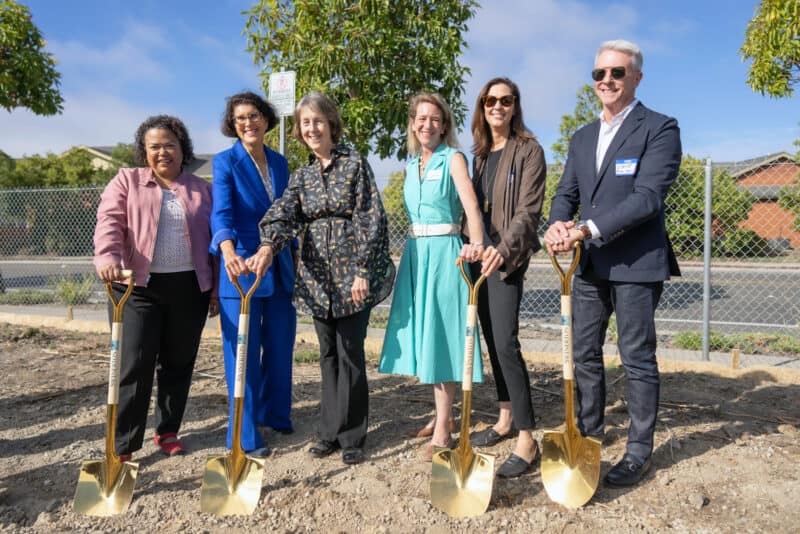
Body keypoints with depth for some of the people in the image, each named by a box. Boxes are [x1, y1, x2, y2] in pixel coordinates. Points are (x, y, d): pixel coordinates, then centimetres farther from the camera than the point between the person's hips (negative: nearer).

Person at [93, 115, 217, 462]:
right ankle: (123, 444, 6)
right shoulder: (127, 181, 8)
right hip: (139, 286, -2)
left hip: (190, 288, 2)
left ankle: (168, 431, 24)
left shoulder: (202, 189, 13)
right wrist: (108, 257, -26)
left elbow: (214, 239, 12)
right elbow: (109, 221, -6)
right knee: (134, 365, -3)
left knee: (178, 363, 9)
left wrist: (216, 288, 7)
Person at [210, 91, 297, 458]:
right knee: (243, 353, 1)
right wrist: (229, 252, -38)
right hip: (241, 266, -5)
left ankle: (274, 414, 33)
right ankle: (244, 436, 12)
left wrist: (295, 258, 13)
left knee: (281, 346, 13)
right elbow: (221, 212, -20)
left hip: (279, 266, 5)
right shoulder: (226, 162, -5)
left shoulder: (279, 162, 11)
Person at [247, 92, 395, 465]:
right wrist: (268, 247, -26)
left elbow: (370, 219, -9)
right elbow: (283, 215, -5)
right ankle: (330, 431, 23)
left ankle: (351, 436, 13)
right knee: (328, 355, 12)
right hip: (318, 276, 5)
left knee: (350, 354, -1)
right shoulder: (301, 176, 11)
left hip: (352, 274, -5)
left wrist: (362, 271, -14)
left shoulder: (355, 164, -3)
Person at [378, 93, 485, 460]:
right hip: (415, 253, 7)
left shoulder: (453, 158, -4)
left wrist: (477, 243, -37)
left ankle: (443, 430, 4)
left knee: (441, 336, -5)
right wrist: (414, 248, 10)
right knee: (421, 334, 10)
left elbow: (471, 204, -19)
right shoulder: (410, 166, 15)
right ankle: (442, 414, 25)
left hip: (443, 253, -7)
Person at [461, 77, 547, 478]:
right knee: (491, 340, 11)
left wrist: (504, 249, -29)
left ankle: (526, 438, -7)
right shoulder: (480, 153, 16)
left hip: (506, 258, -7)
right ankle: (506, 419, 25)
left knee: (506, 343, -14)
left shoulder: (528, 151, -5)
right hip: (479, 254, 7)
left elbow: (528, 211, -14)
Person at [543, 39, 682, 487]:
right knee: (584, 354, 13)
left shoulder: (660, 128, -6)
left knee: (638, 358, 4)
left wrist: (589, 229, -24)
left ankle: (640, 450, 18)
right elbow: (567, 193, 11)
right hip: (590, 264, 7)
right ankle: (589, 434, 30)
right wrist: (558, 226, -12)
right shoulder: (582, 137, 15)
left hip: (637, 263, -6)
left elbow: (649, 197, -17)